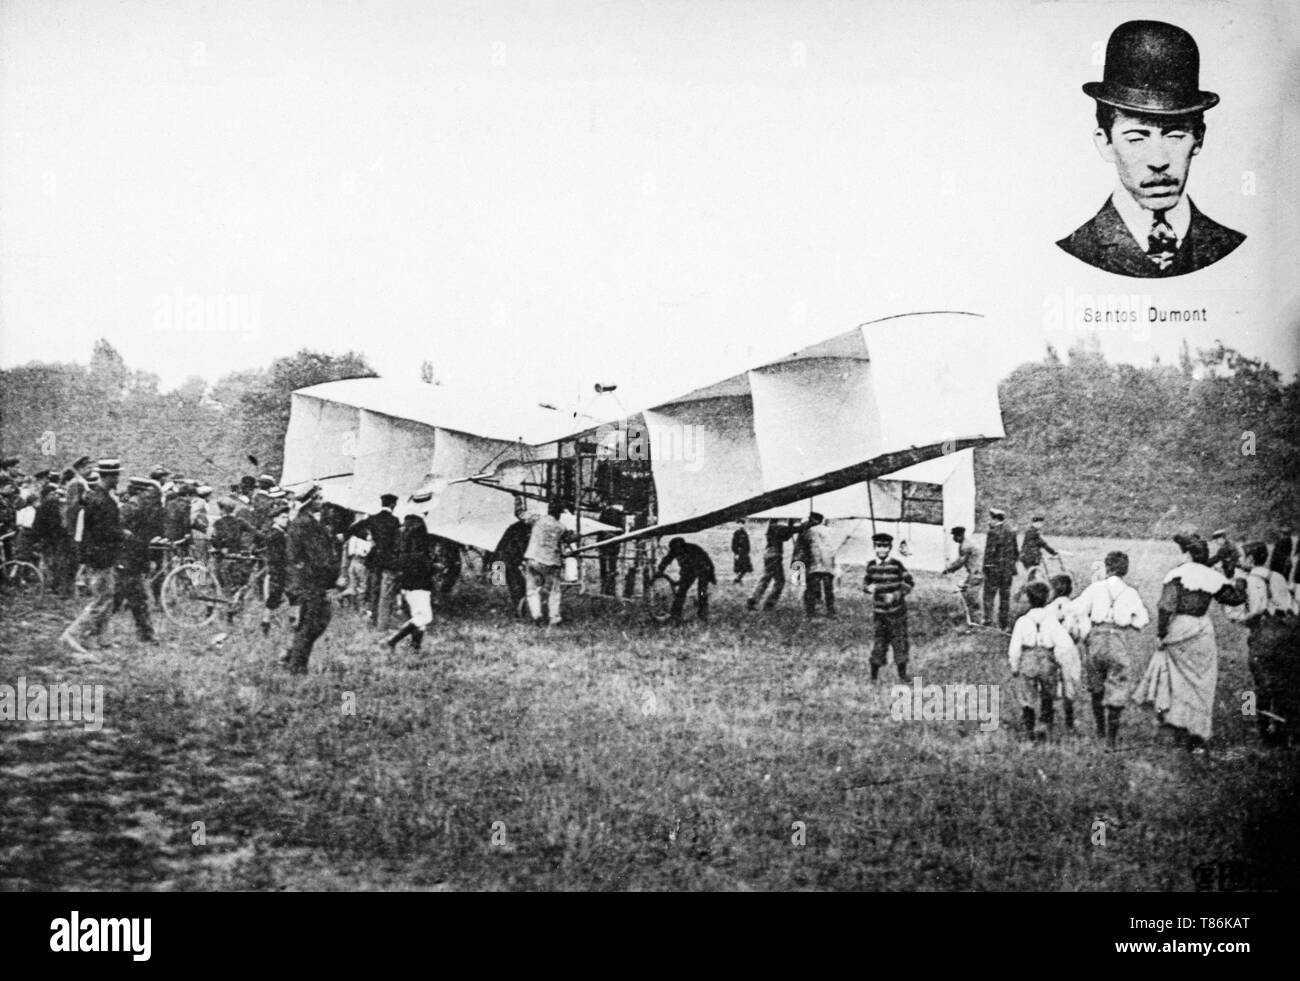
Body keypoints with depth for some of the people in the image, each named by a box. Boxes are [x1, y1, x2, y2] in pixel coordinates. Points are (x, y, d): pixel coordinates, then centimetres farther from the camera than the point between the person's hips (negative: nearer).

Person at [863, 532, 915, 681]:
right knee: (878, 642, 4)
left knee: (899, 641, 4)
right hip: (879, 612, 2)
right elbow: (865, 583, 12)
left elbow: (909, 582, -4)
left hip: (897, 611, -2)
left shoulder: (896, 565, -8)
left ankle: (902, 675, 16)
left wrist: (897, 595, -17)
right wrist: (869, 588, -11)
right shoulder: (871, 565, 1)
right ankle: (873, 676, 14)